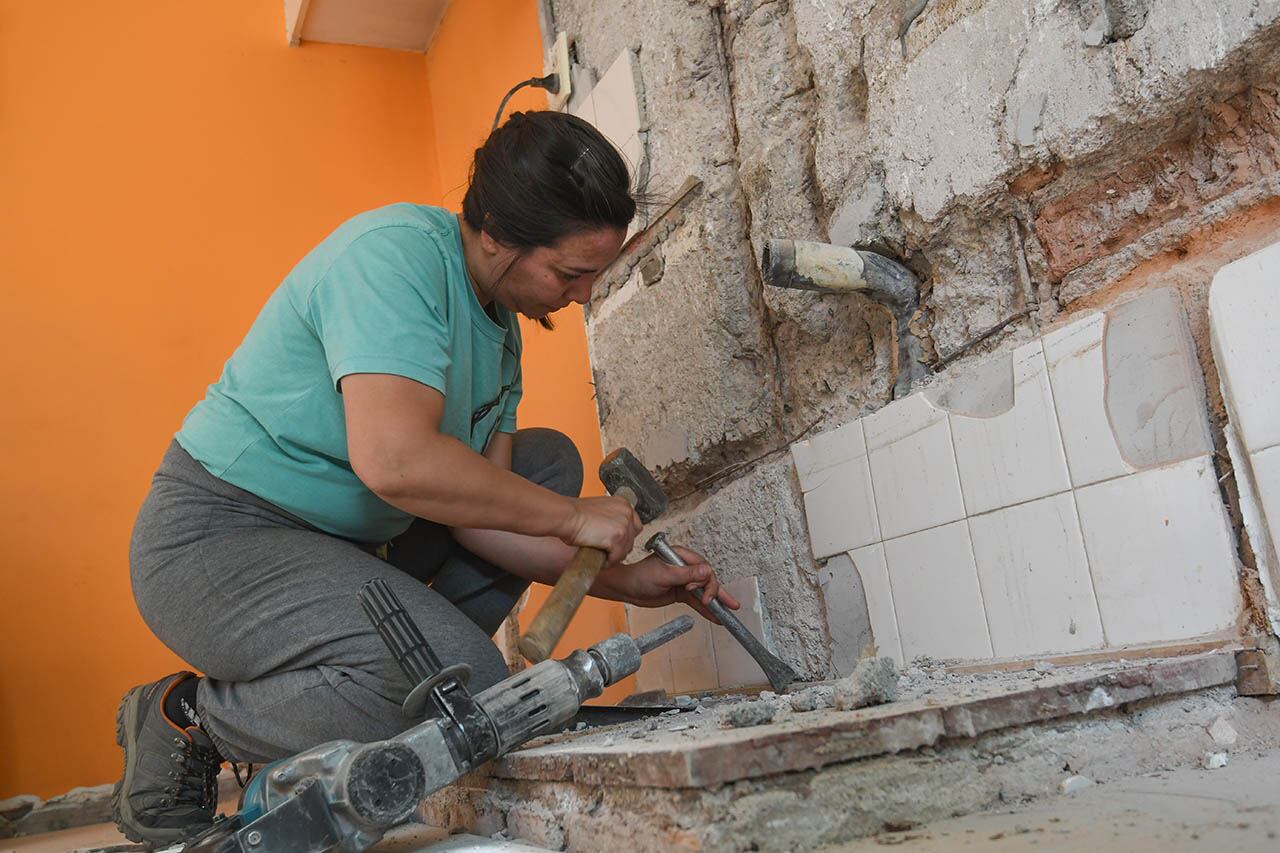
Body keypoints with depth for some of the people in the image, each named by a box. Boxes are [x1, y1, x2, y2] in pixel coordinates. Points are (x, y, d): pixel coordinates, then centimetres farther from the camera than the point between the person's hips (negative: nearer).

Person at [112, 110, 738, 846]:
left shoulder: (500, 323, 6)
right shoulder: (396, 252, -21)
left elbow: (477, 509, 3)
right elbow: (394, 460, -35)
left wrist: (625, 579, -4)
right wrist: (572, 520, -22)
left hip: (342, 535, 9)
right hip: (216, 536, -9)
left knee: (549, 461, 8)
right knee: (466, 685, -28)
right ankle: (194, 718, -5)